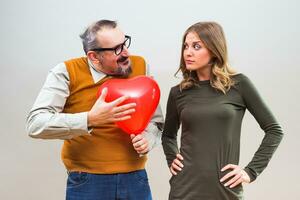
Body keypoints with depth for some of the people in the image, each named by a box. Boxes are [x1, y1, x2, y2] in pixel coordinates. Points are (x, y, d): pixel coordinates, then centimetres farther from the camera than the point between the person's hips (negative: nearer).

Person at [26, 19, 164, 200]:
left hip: (135, 178, 3)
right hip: (87, 181, -3)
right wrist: (90, 119, -26)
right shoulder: (67, 73, -9)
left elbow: (155, 120, 8)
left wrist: (147, 139, -13)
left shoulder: (140, 66, 0)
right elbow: (35, 124, -17)